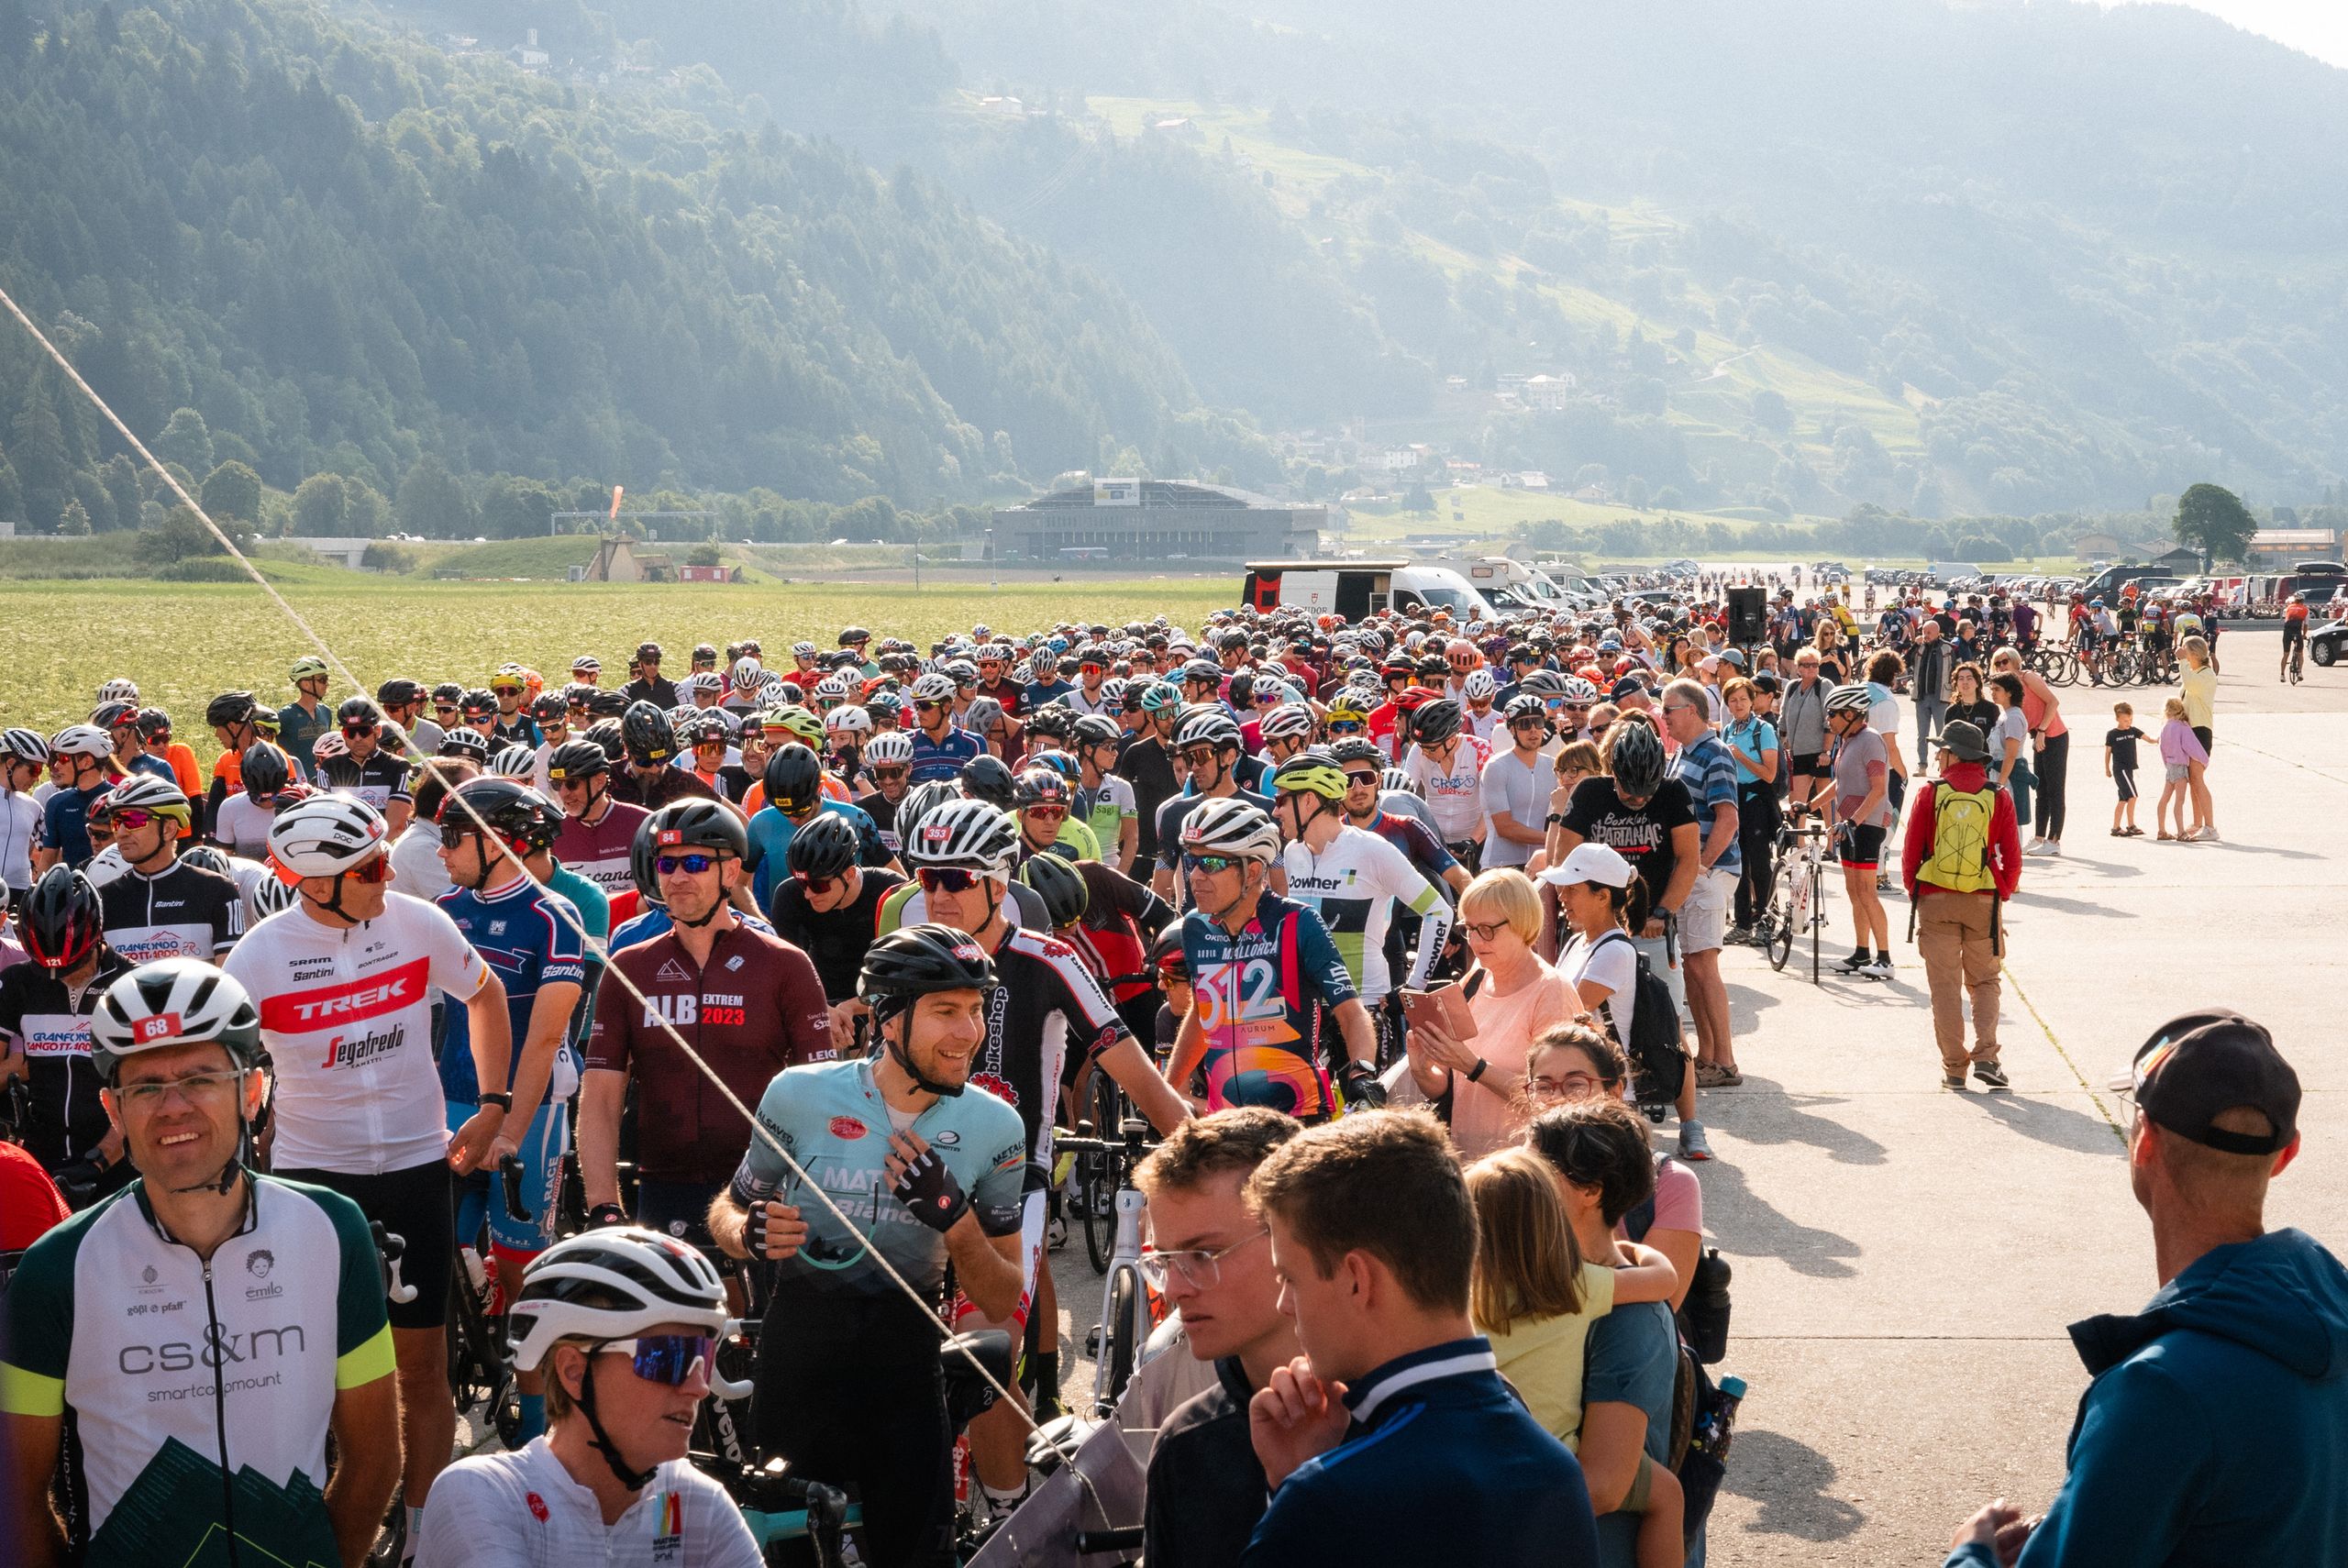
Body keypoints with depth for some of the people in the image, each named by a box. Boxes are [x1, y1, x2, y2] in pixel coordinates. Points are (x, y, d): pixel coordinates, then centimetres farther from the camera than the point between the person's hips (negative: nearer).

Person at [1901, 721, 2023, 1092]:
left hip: (1935, 900, -1)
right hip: (1984, 901, 1)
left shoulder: (1930, 792, -4)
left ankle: (1953, 1068, 7)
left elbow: (1910, 851, -2)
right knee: (1984, 982, 14)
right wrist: (2002, 894, 15)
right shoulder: (1998, 797, -1)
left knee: (1945, 985, 7)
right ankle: (1985, 1056, -3)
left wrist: (1914, 892, 11)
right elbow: (2012, 858, 1)